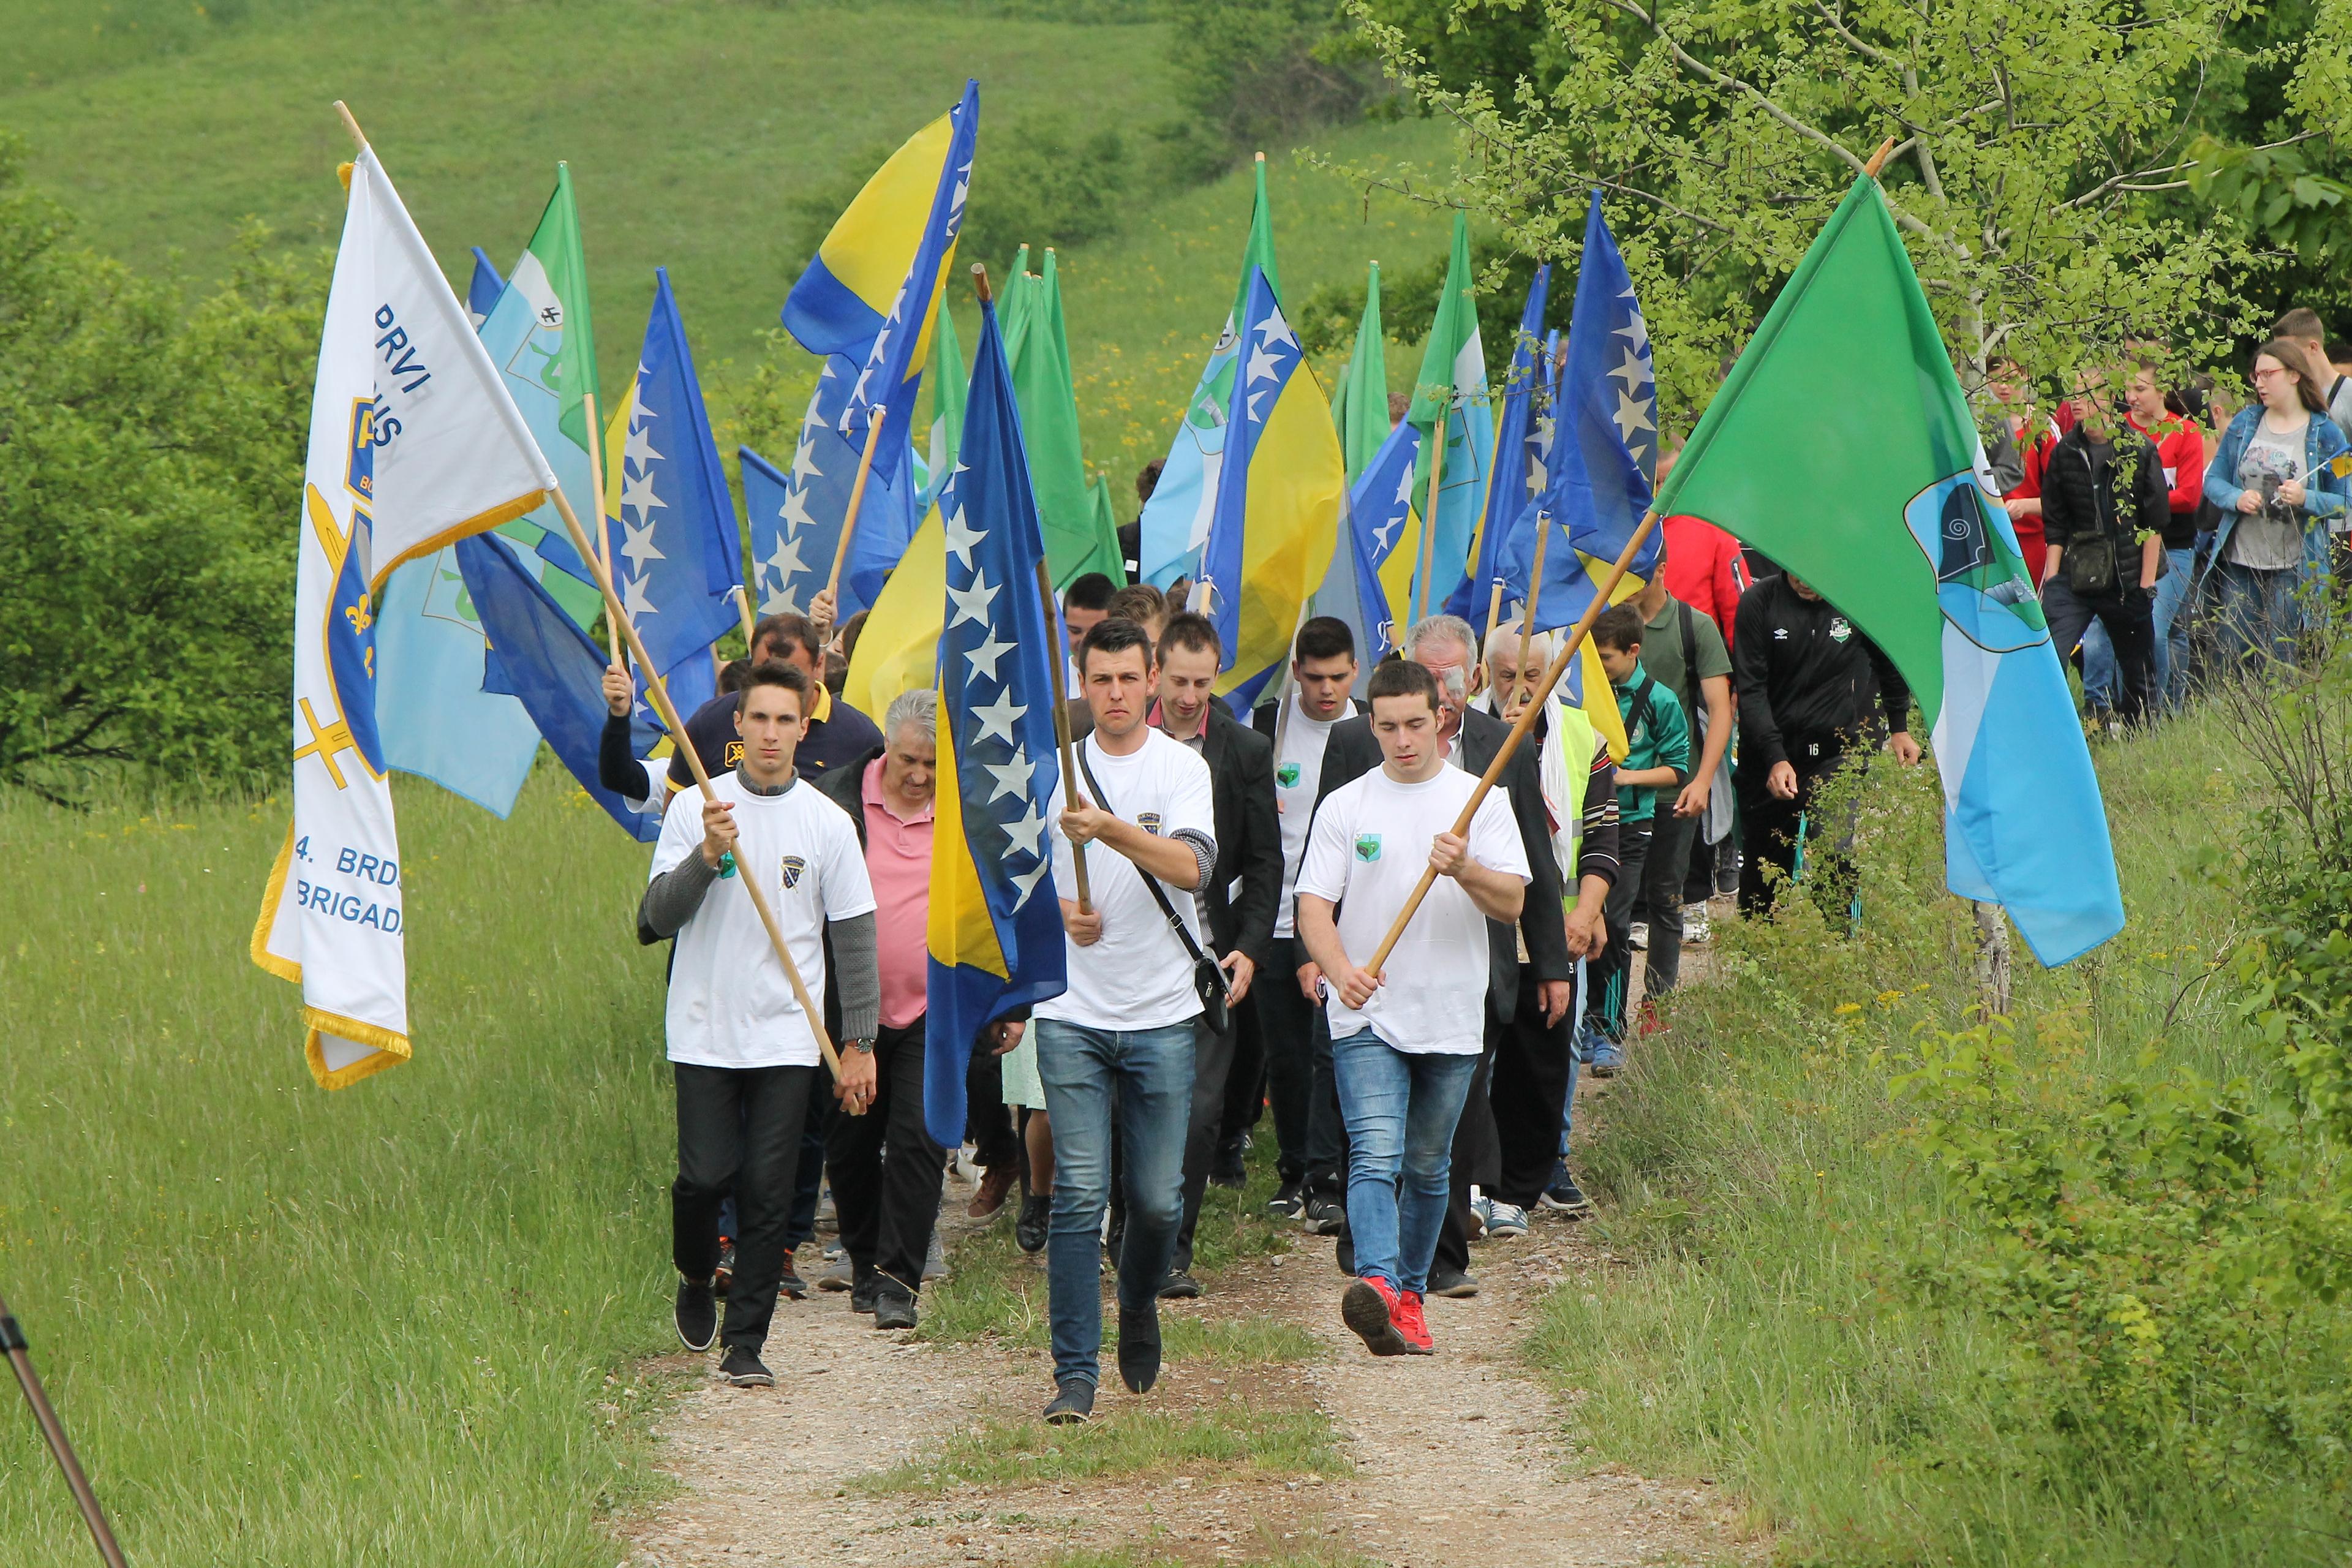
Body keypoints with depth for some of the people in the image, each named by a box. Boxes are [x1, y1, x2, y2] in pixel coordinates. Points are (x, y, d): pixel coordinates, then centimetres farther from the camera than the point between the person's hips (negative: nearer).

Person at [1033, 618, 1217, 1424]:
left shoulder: (1182, 767, -2)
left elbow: (1191, 866, -19)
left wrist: (1111, 830, -33)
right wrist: (1060, 910, -5)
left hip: (1161, 1015, -1)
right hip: (1072, 1014, 1)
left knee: (1158, 1199, 4)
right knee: (1079, 1194, -7)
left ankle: (1139, 1306, 35)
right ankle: (1075, 1373, -6)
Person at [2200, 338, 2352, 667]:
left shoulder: (2325, 435, -2)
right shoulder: (2244, 424, 8)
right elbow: (2213, 480, 9)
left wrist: (2306, 499, -22)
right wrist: (2237, 498, -11)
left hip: (2292, 566, -3)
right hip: (2239, 562, 3)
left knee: (2279, 658, -2)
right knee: (2234, 655, 2)